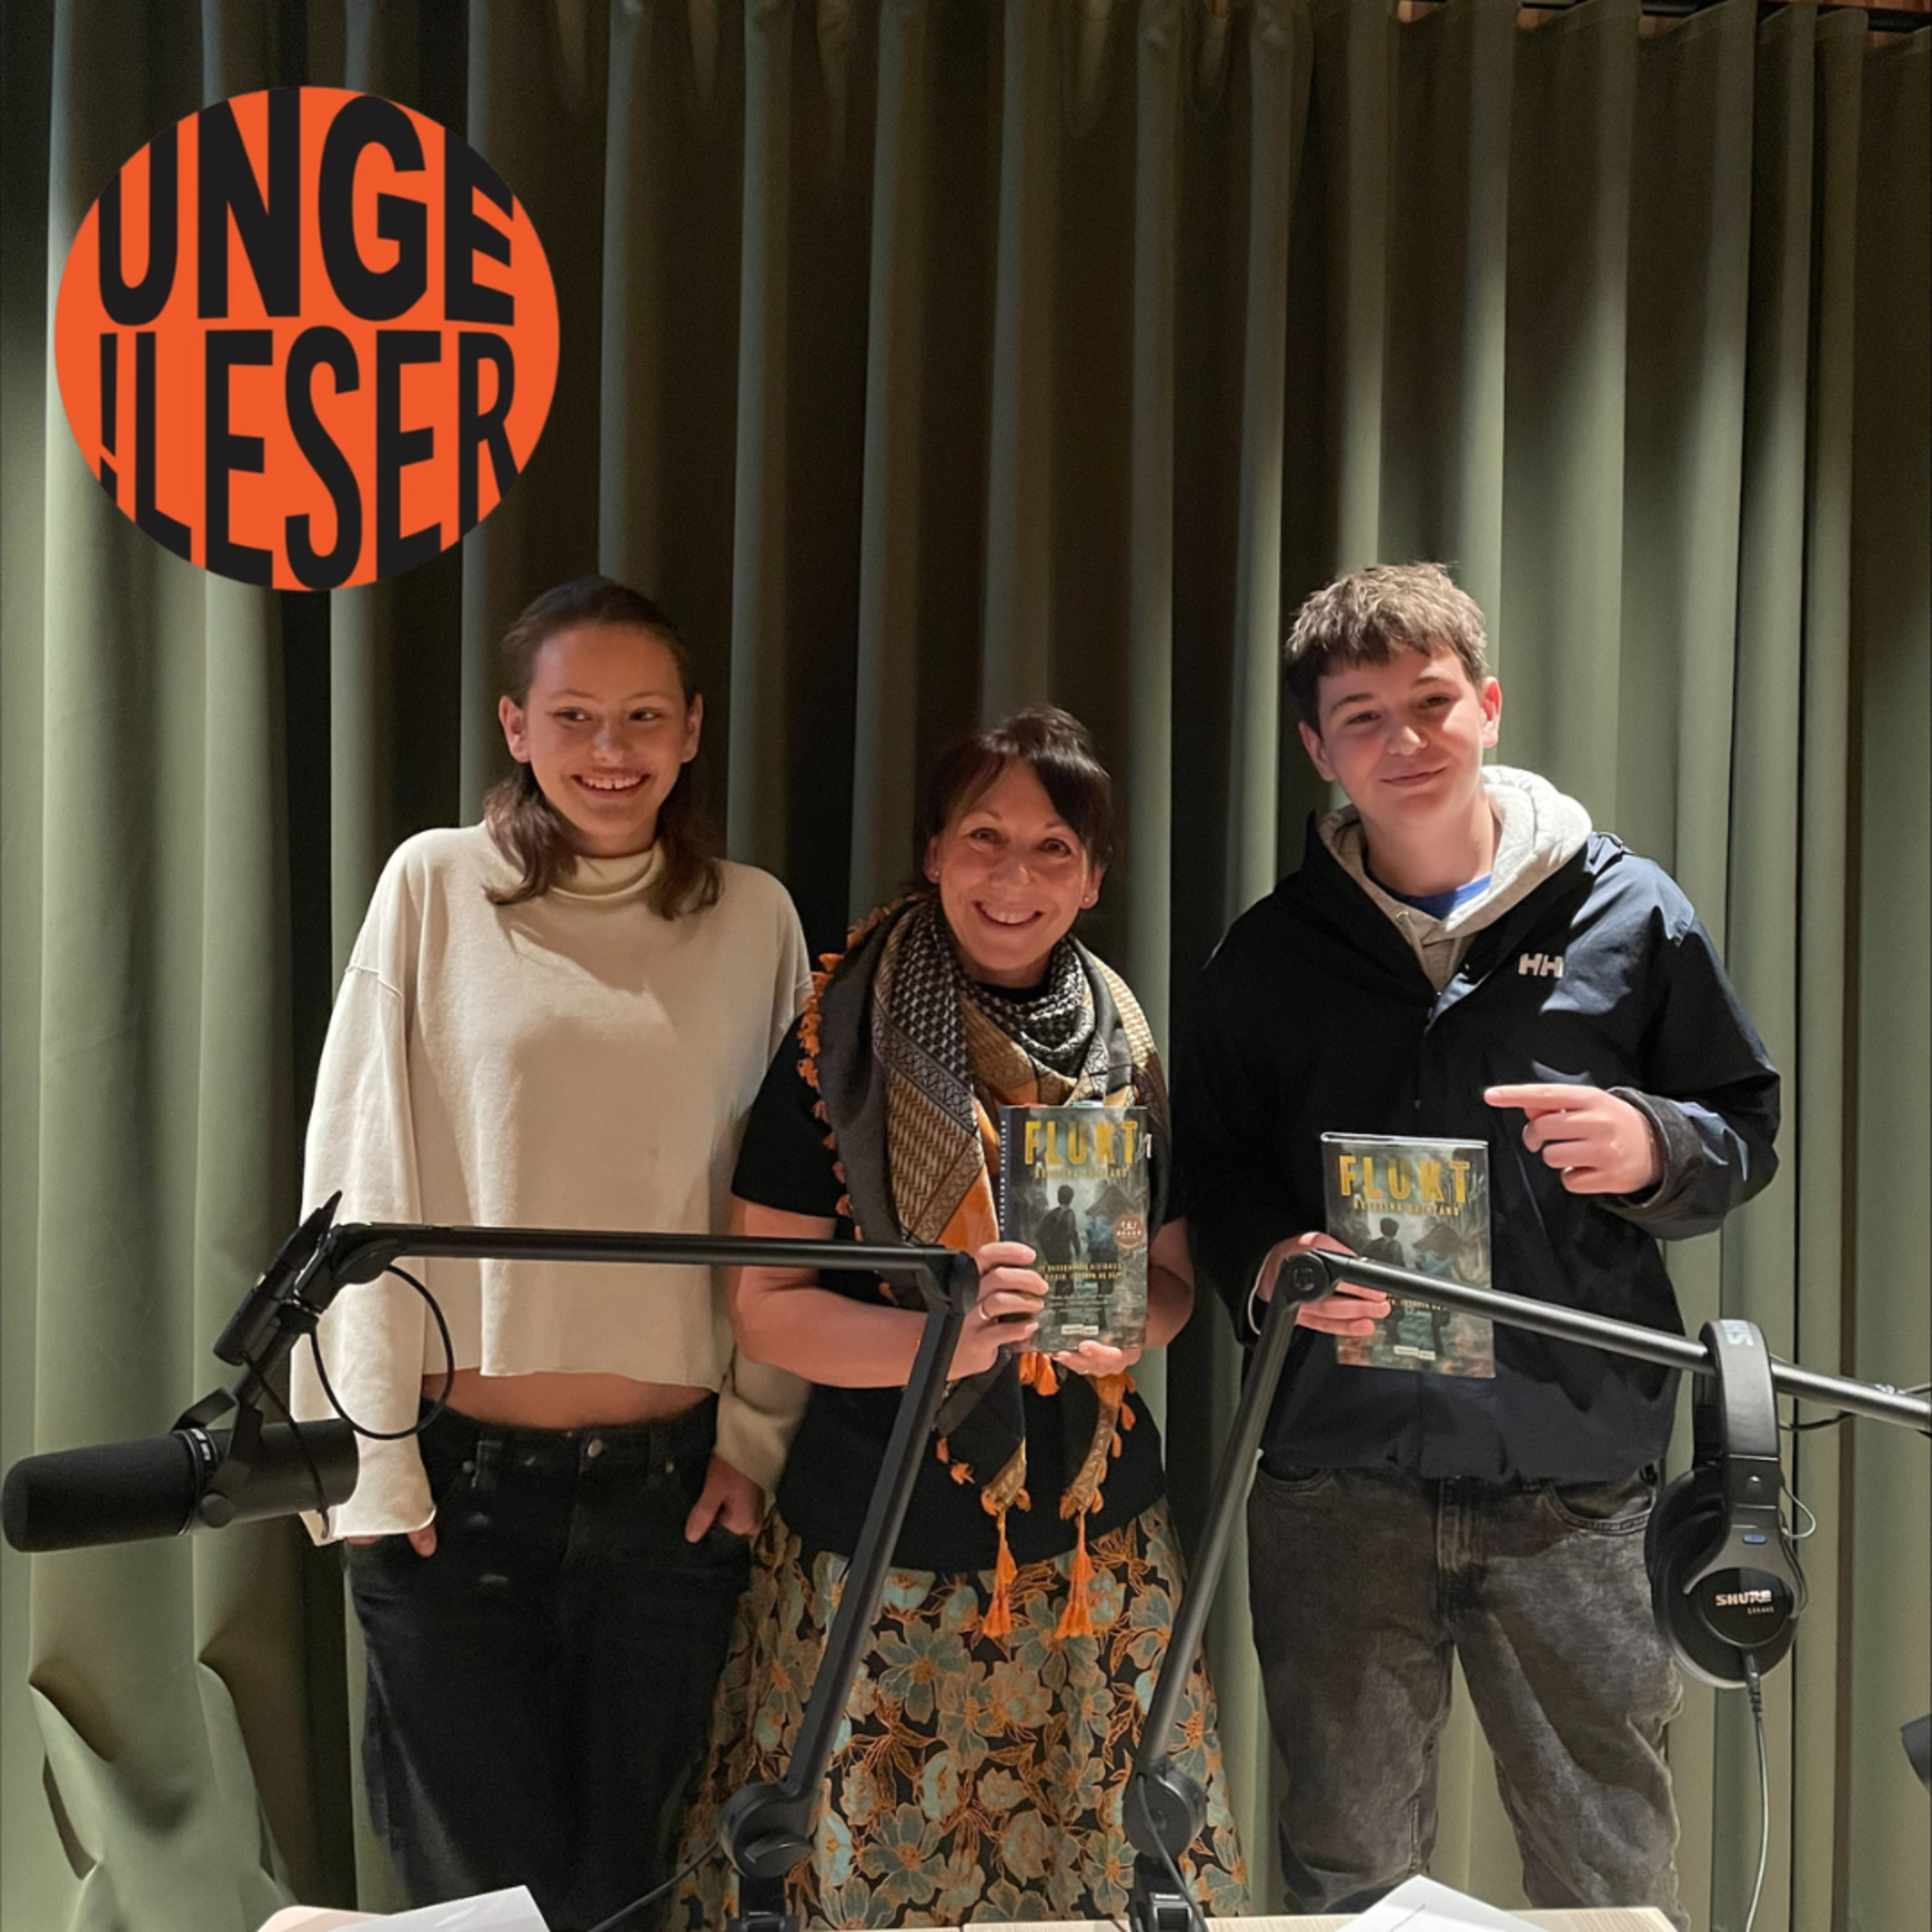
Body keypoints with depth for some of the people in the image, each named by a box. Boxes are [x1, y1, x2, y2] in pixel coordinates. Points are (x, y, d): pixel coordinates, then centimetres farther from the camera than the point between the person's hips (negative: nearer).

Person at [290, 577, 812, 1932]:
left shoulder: (755, 920, 4)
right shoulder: (438, 886, -2)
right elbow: (363, 1184, -1)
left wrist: (758, 1430, 4)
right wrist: (370, 1453, -4)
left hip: (674, 1477, 2)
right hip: (458, 1471, -1)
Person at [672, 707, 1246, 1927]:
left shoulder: (1130, 1058, 6)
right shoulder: (840, 1048, -6)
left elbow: (1174, 1280, 13)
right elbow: (765, 1306, -6)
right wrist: (947, 1337, -23)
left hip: (1094, 1542, 3)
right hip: (882, 1544, -3)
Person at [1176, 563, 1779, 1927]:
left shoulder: (1629, 914, 4)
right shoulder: (1270, 958, 7)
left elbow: (1748, 1134, 8)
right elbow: (1215, 1185, 9)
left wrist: (1652, 1149, -14)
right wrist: (1275, 1267, -12)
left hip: (1578, 1474, -1)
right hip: (1338, 1476, 1)